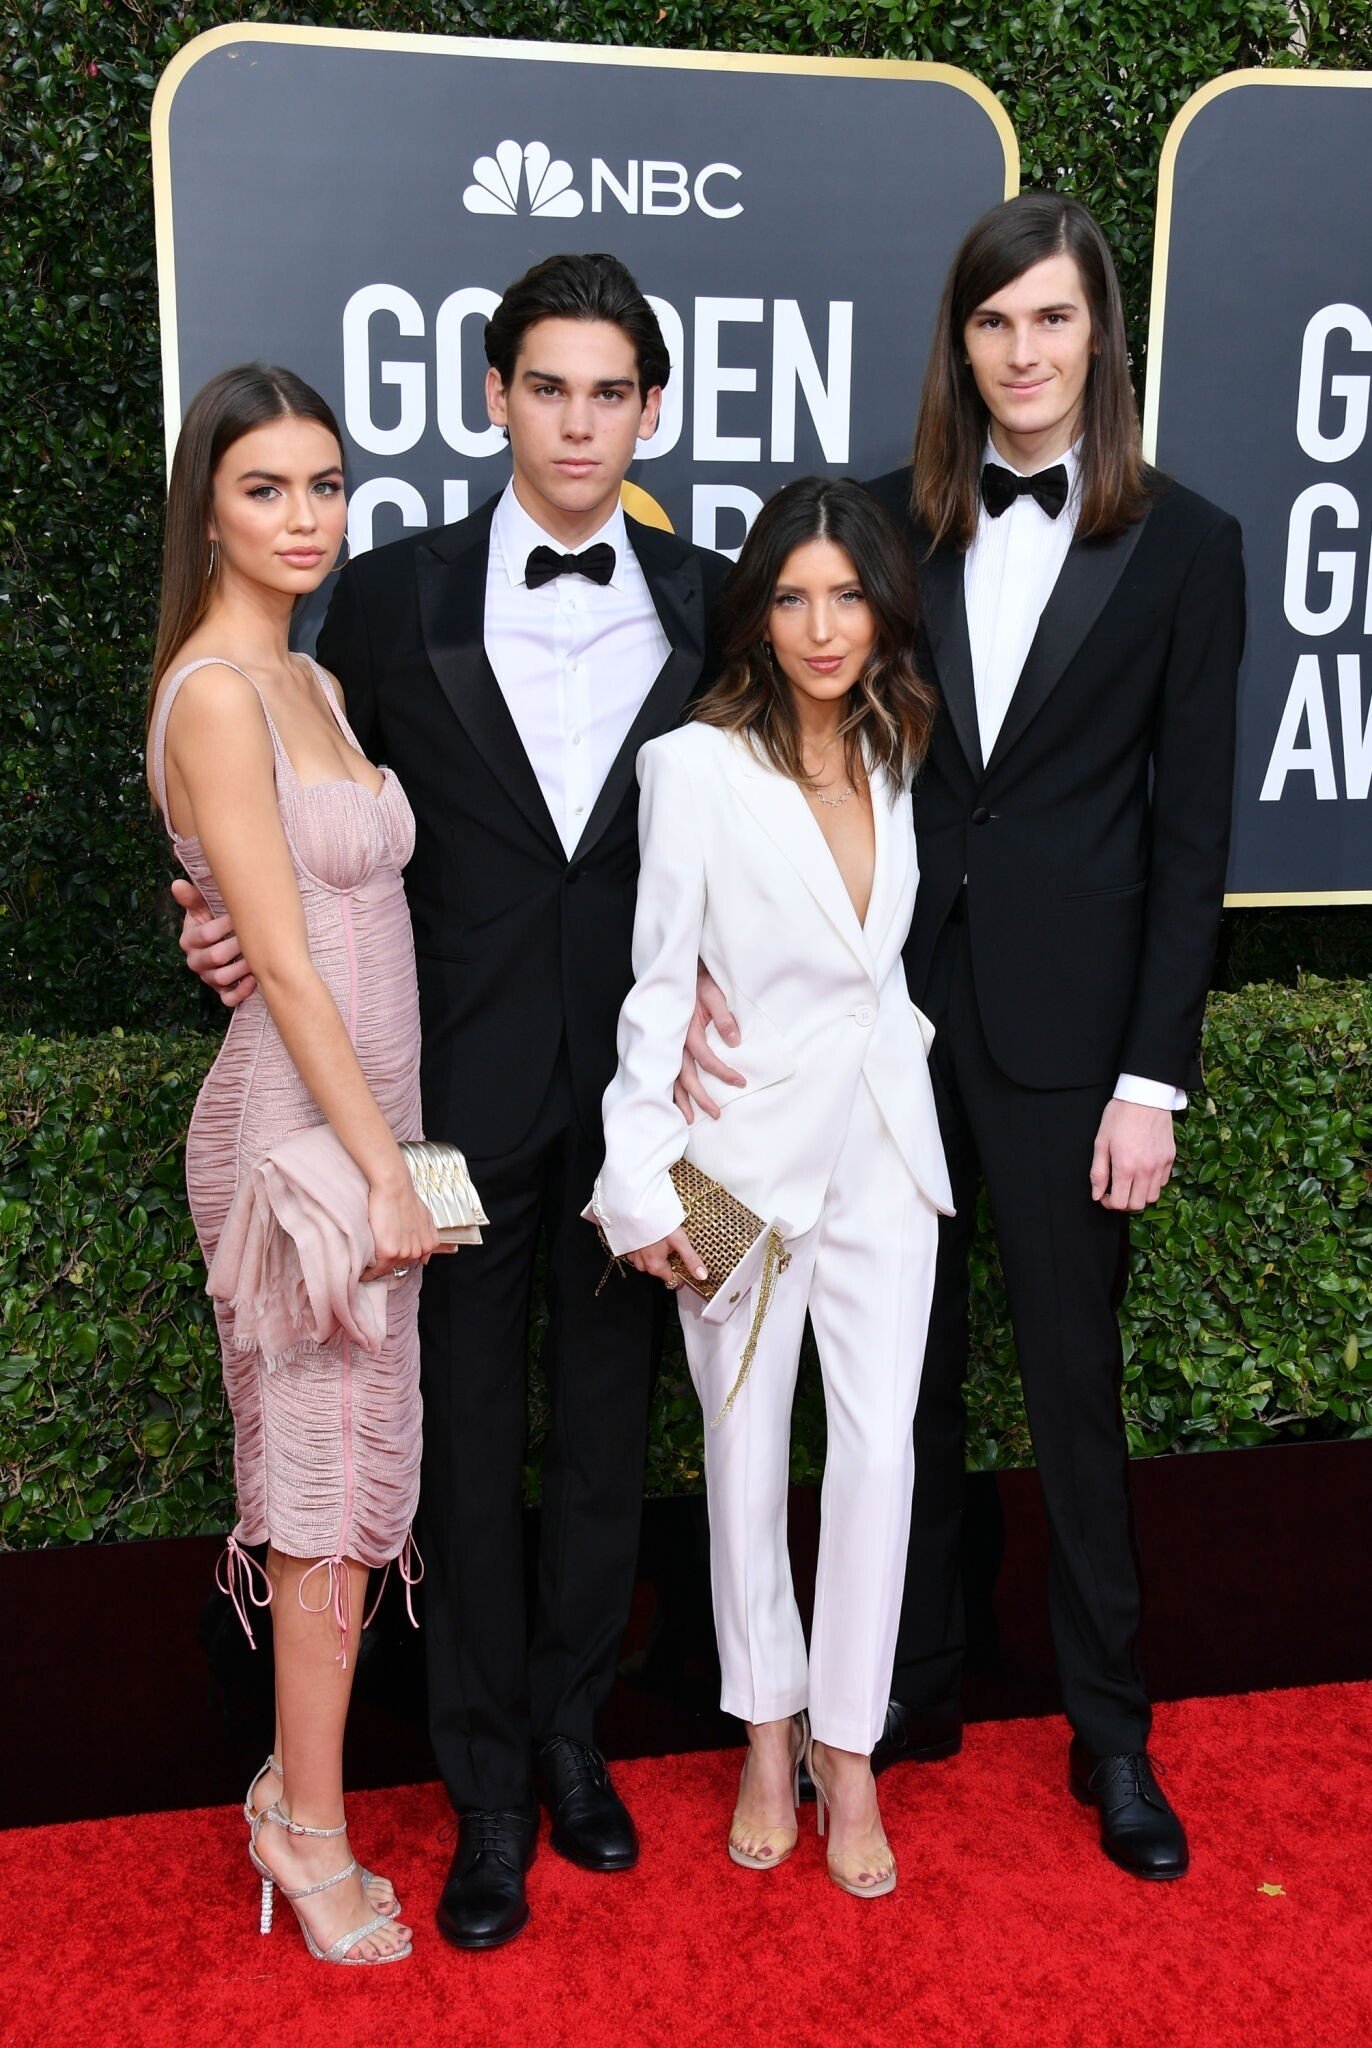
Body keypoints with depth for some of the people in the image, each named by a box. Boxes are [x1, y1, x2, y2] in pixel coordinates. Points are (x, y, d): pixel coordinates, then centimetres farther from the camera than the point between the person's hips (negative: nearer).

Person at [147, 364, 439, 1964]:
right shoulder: (215, 693, -15)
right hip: (297, 1128, -8)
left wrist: (389, 1149, 13)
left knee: (344, 1473, 15)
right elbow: (284, 961, -18)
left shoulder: (308, 681, 13)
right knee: (332, 1480, 3)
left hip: (362, 1113, 8)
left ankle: (299, 1778, 31)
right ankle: (310, 1830, 21)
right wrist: (383, 1170, -18)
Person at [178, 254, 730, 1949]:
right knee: (468, 1438, 9)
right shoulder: (389, 599, -1)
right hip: (461, 1088, -1)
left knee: (605, 1428, 15)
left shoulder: (707, 605, 3)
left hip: (638, 1090, 2)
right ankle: (488, 1789, 28)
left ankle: (572, 1731, 36)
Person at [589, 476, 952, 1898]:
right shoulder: (696, 765, -11)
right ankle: (767, 1735, 28)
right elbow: (658, 982, -10)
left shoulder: (897, 760, 5)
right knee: (747, 1446, 9)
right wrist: (641, 1180, -12)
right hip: (749, 1149, -3)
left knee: (880, 1446, 2)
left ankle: (849, 1751, 18)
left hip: (884, 1140, 4)